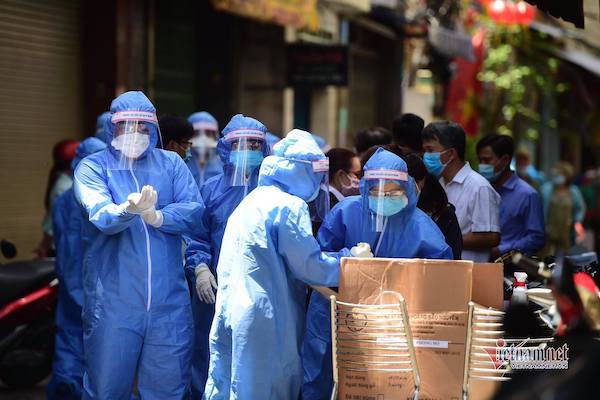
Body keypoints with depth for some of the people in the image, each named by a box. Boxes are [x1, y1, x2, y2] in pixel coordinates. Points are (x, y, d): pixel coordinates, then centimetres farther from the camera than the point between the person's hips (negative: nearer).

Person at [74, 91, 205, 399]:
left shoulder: (171, 164, 10)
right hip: (113, 302, -2)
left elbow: (195, 212, -4)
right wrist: (128, 208, -38)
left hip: (168, 301, 2)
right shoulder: (92, 167, 3)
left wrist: (157, 216, -22)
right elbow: (100, 215, -16)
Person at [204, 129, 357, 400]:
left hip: (230, 313, 9)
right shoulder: (289, 207, -11)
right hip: (264, 316, -9)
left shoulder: (251, 201, 17)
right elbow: (309, 266, -12)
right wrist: (350, 257, 0)